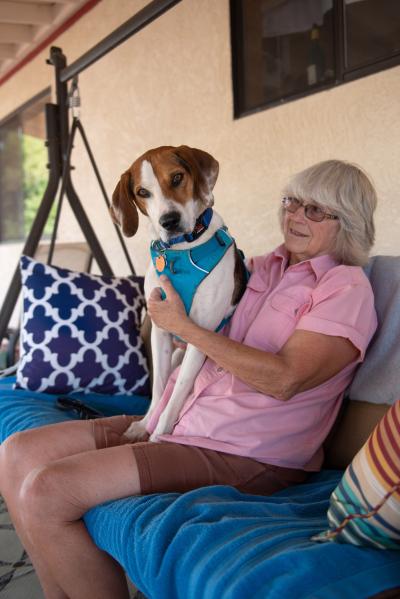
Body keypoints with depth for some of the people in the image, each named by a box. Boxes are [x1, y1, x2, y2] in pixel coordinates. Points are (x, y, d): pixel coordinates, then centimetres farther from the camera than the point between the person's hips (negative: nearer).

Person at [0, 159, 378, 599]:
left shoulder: (347, 288, -4)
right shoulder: (261, 267, 18)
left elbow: (283, 379, -19)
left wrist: (182, 325, -12)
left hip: (242, 454, -8)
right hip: (180, 422, 9)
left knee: (47, 492, -20)